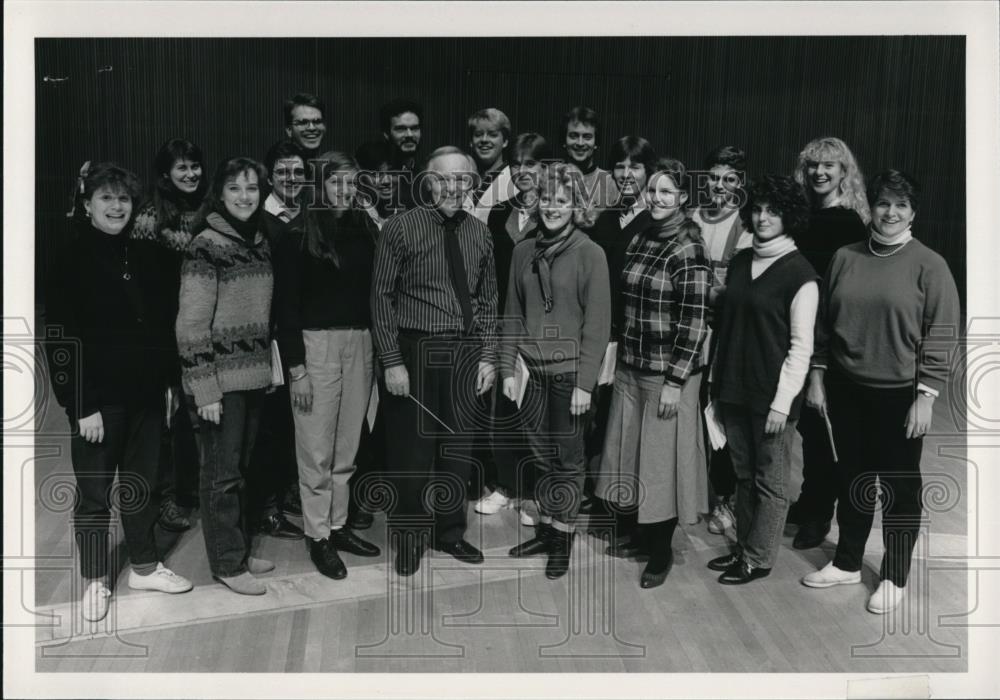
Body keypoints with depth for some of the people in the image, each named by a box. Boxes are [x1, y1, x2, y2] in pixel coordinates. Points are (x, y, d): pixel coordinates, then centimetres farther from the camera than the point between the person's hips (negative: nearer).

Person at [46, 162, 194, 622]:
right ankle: (95, 580, 23)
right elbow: (61, 339, -12)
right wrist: (82, 406, -16)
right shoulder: (71, 261, -8)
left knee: (142, 483, 15)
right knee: (95, 492, 7)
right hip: (98, 398, -5)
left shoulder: (142, 259, 8)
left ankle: (145, 567, 30)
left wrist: (167, 382, 8)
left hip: (145, 394, 5)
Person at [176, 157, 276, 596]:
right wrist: (205, 391, -17)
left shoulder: (260, 243, 10)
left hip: (253, 377, 7)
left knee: (241, 468, 16)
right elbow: (191, 326, -15)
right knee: (222, 472, 3)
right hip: (219, 381, -7)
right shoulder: (205, 246, -12)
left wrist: (271, 364, 10)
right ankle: (227, 563, 16)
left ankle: (240, 549, 29)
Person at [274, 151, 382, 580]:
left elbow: (370, 291, 10)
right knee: (317, 450, 2)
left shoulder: (362, 229, 9)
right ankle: (317, 536, 14)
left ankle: (338, 525, 24)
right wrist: (296, 368, -11)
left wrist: (375, 349, 1)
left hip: (360, 343, 5)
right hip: (316, 344, -4)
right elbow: (285, 305, -7)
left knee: (347, 447, 11)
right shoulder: (298, 234, -5)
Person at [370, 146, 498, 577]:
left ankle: (451, 533, 30)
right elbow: (382, 296, -7)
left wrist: (488, 357, 5)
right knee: (413, 451, 3)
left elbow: (488, 301, 11)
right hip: (414, 351, -4)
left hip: (466, 354, 4)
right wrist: (392, 361, -12)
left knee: (457, 448, 13)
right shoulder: (401, 228, -6)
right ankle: (408, 540, 22)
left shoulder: (479, 234, 7)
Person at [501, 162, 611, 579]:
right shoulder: (523, 251, 6)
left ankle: (563, 541, 18)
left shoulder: (590, 254, -7)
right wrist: (508, 369, 5)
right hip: (535, 372, 4)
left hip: (570, 373, -4)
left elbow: (597, 325, -9)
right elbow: (513, 315, 10)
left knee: (568, 460, 5)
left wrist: (585, 383, -13)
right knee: (542, 458, 13)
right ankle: (545, 531, 28)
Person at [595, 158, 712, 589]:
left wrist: (675, 382, -18)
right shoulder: (639, 239, 7)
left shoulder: (689, 250, -13)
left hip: (667, 373, -7)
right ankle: (643, 533, 33)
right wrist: (614, 353, 12)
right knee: (633, 453, 16)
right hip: (629, 367, 7)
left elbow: (694, 323, -16)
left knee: (662, 459, 5)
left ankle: (662, 550, 21)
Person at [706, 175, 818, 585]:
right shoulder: (740, 261, 9)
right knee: (744, 474, 17)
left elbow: (801, 346, -12)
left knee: (770, 481, 7)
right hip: (734, 389, 6)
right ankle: (744, 547, 30)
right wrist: (717, 381, 11)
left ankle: (759, 559, 19)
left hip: (771, 395, -6)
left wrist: (782, 402, -15)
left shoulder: (799, 274, -11)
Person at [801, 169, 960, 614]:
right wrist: (817, 376, 7)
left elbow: (942, 336, -9)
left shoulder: (929, 265, -7)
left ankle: (894, 577, 24)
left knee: (899, 486, 9)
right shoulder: (844, 258, 4)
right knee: (852, 478, 16)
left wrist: (926, 396, -13)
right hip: (846, 390, 4)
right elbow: (824, 323, 10)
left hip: (899, 395, -4)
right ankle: (847, 563, 32)